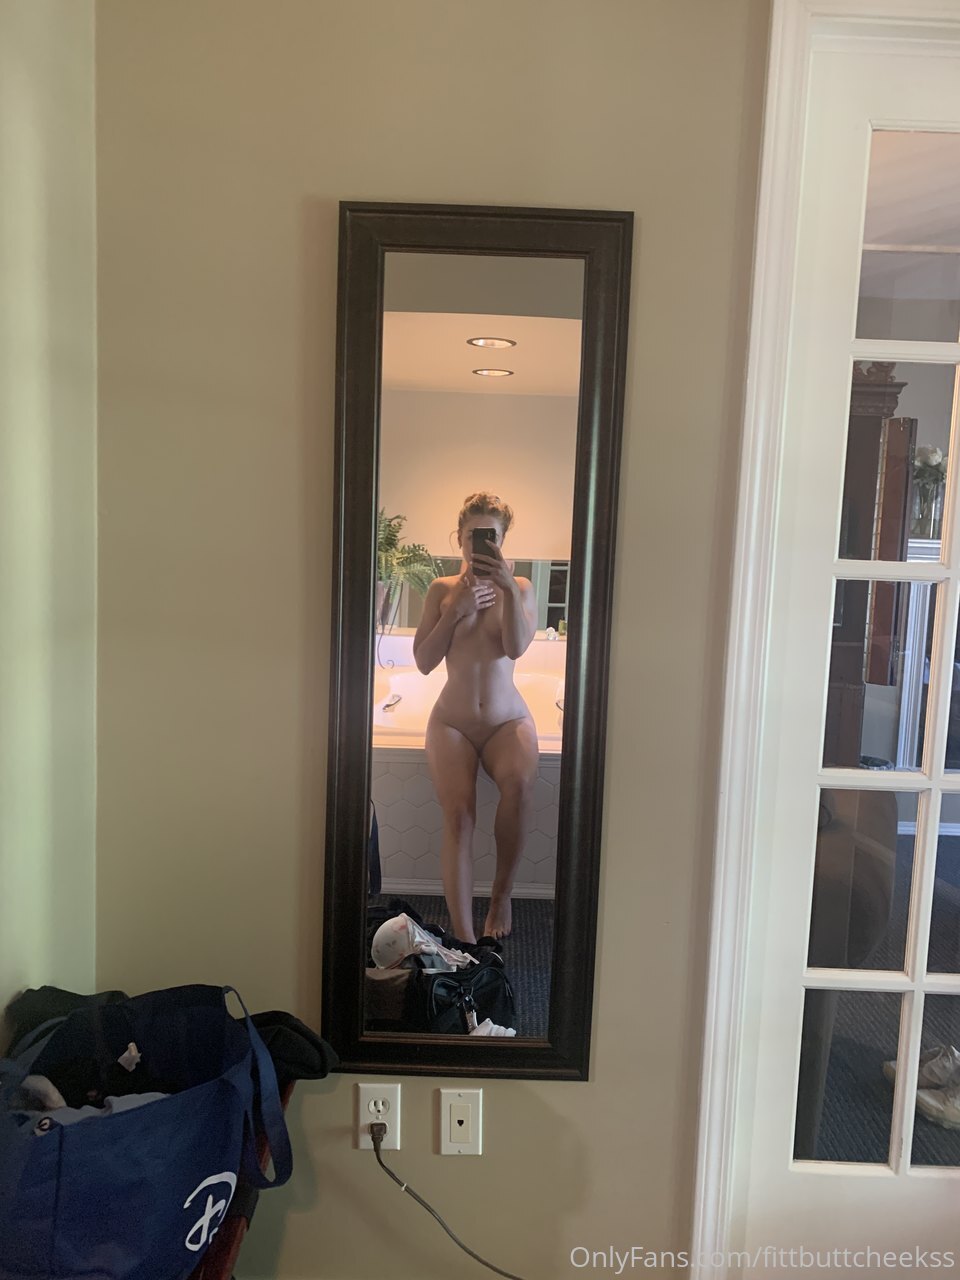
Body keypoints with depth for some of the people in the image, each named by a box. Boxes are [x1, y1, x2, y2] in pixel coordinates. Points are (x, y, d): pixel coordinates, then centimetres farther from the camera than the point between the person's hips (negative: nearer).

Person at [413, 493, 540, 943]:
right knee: (458, 811, -25)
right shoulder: (442, 589, 7)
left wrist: (509, 588, -25)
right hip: (453, 721, 1)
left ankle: (502, 892, -9)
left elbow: (516, 647, -14)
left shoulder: (520, 588, 5)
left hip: (507, 719, 0)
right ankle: (464, 938, -25)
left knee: (519, 783, -32)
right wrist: (457, 609, -11)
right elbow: (423, 661, -2)